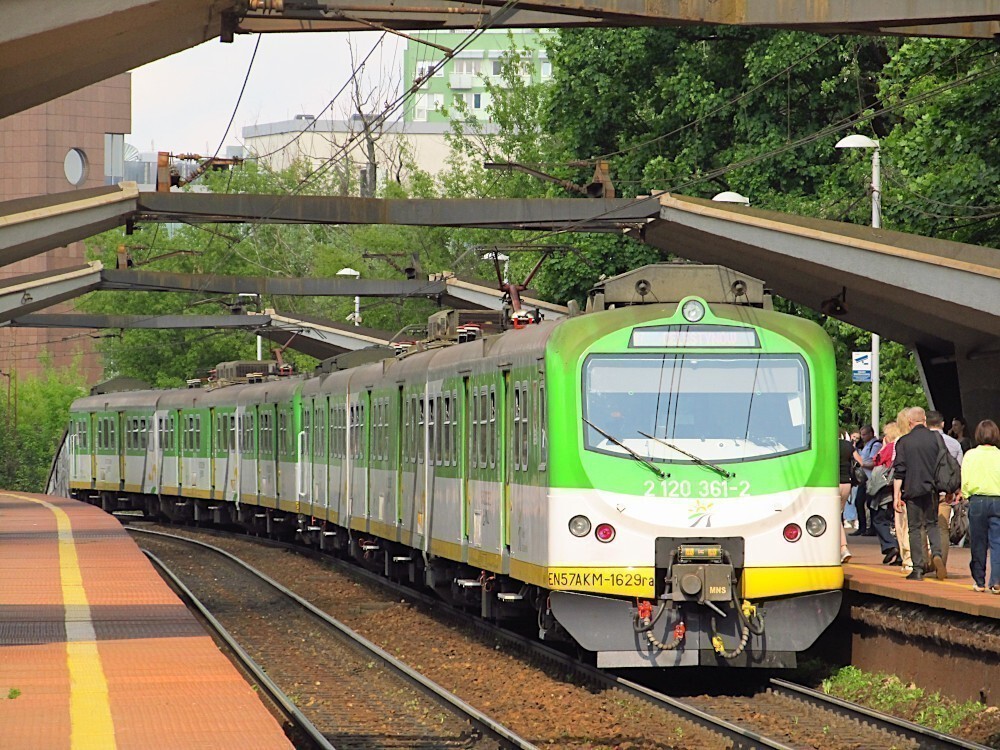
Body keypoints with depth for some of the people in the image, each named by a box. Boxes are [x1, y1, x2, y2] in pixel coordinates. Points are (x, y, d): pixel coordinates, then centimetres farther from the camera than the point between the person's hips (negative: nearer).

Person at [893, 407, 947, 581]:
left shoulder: (903, 442, -4)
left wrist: (896, 495, -2)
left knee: (915, 529, 4)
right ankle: (937, 553, -11)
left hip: (913, 490, -2)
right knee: (932, 524, 16)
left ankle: (918, 569, 2)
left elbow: (899, 471, -5)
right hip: (932, 489, 2)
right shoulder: (936, 438, 1)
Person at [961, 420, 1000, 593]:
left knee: (978, 543, 10)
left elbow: (964, 481, -1)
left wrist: (966, 496, 13)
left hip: (977, 500, 1)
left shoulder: (970, 455, -2)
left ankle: (979, 581, 16)